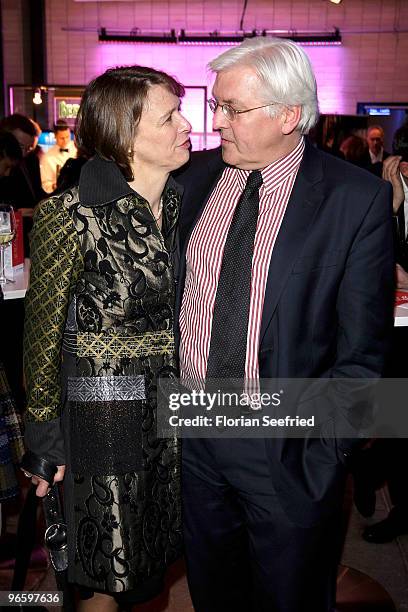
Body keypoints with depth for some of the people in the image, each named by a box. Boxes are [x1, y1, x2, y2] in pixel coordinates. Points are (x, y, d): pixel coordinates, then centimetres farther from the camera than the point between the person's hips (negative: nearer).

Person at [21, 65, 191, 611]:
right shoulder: (72, 215, -18)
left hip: (171, 403, 6)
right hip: (104, 415, -5)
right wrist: (46, 438, -6)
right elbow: (43, 332, -10)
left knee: (156, 554, 23)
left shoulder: (181, 202, 0)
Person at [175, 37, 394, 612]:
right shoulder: (194, 177, 0)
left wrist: (321, 449, -15)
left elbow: (362, 346, -10)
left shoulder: (359, 198, -12)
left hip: (285, 447, -3)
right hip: (190, 428, 4)